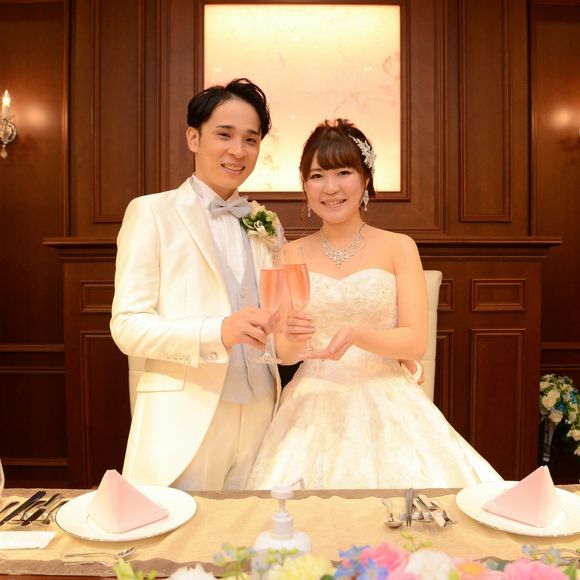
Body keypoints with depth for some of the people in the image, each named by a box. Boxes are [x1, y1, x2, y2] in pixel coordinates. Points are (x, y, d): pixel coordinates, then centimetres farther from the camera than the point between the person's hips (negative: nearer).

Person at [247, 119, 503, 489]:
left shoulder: (398, 247, 0)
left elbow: (416, 343, -6)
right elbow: (283, 353, 4)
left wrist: (355, 334, -23)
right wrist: (293, 340, -18)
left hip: (386, 406, 0)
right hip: (314, 407, 1)